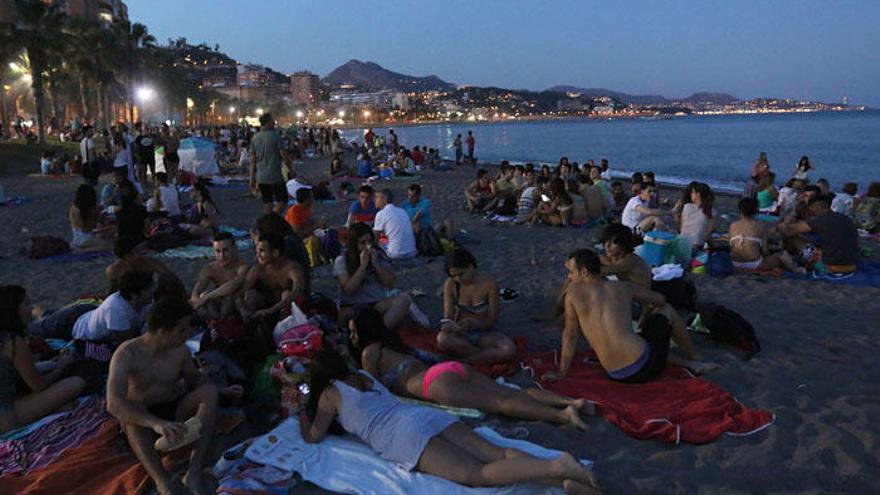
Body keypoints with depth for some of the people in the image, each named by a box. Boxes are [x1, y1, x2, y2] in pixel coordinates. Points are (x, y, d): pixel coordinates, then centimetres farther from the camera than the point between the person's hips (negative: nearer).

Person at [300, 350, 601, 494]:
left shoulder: (329, 395, 13)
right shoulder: (364, 376, 32)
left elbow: (314, 437, 23)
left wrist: (303, 420, 44)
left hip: (405, 440, -7)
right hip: (429, 416, 7)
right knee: (496, 454, -10)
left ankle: (556, 467, -42)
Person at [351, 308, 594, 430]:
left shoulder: (369, 353, 8)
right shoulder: (390, 342, 33)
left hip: (438, 381, -8)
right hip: (454, 368, 8)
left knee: (499, 402, -22)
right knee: (512, 392, -6)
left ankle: (562, 415, -37)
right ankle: (572, 401, -20)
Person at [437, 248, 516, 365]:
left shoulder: (489, 283, -16)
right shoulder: (450, 284, -10)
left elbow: (492, 321, -12)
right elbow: (447, 318, -9)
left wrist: (475, 324, -33)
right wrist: (449, 326, -33)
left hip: (484, 334, -1)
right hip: (460, 335, 1)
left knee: (509, 349, -31)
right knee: (442, 339, -35)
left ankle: (464, 362, -24)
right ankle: (490, 355, -19)